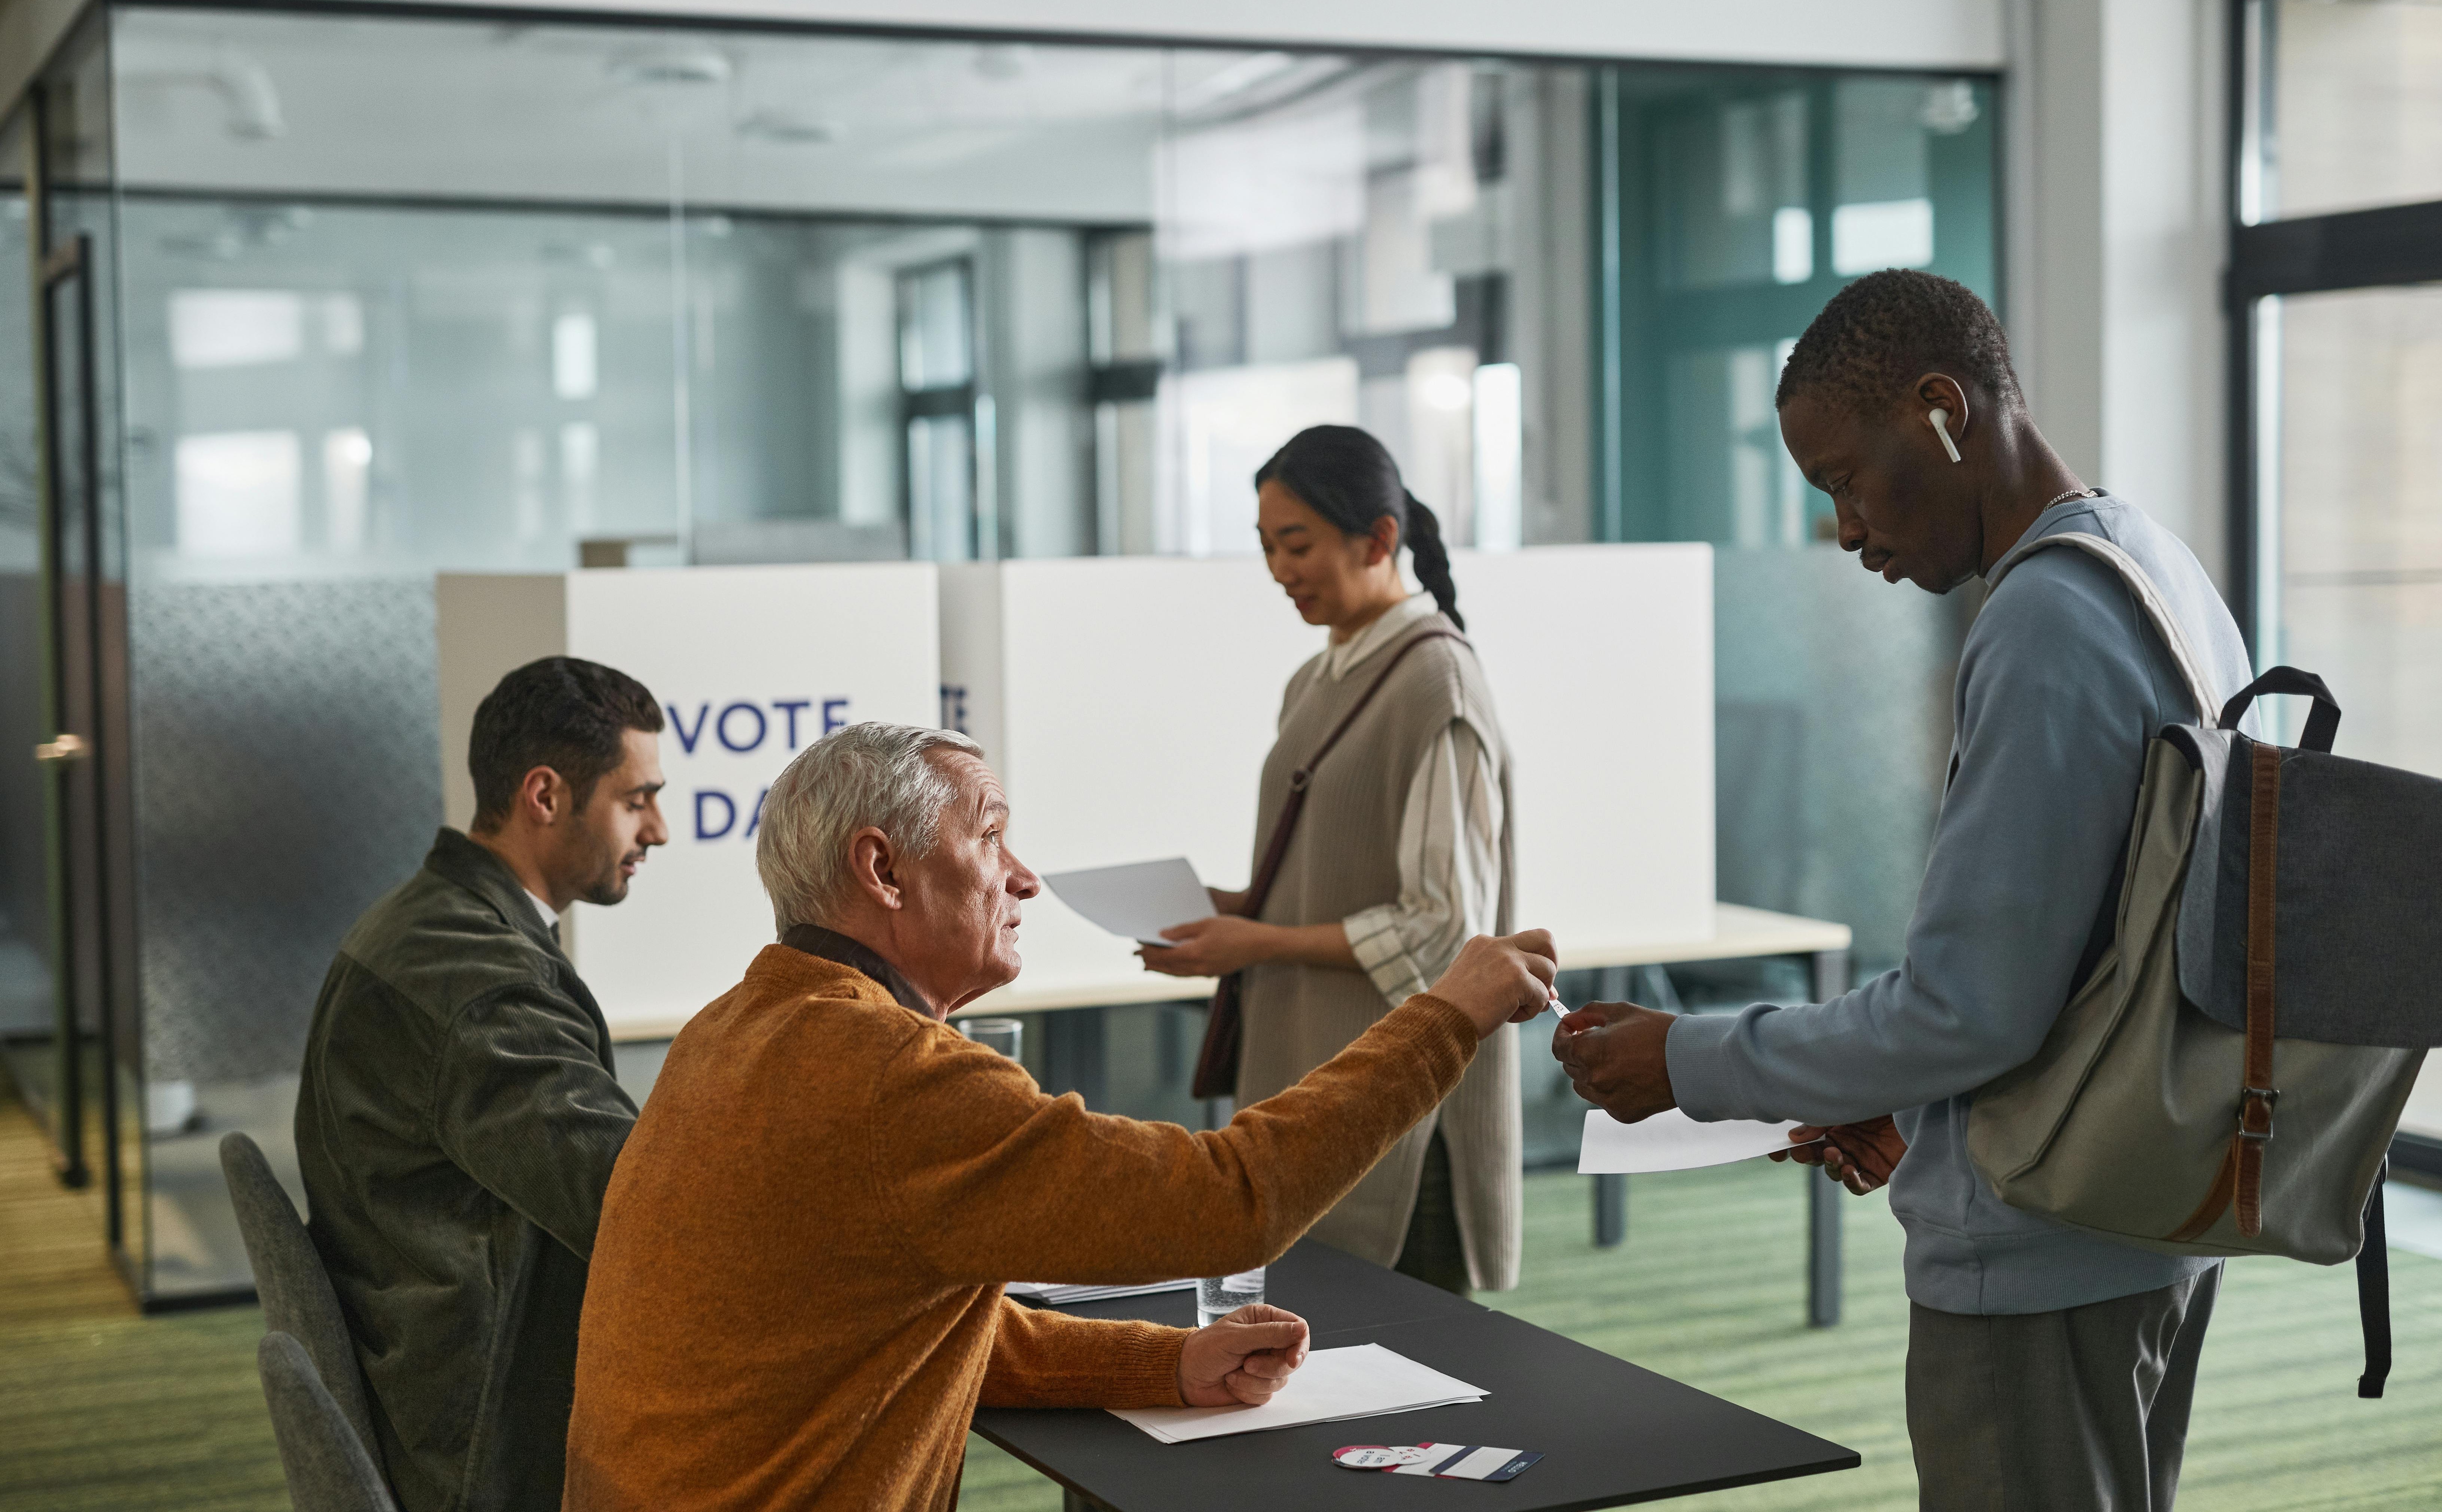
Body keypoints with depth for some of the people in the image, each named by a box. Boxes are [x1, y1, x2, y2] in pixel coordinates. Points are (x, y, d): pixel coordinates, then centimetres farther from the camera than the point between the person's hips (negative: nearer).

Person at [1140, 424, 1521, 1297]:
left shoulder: (1434, 686, -12)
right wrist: (1234, 909, 4)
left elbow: (1445, 927, -15)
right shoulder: (1316, 686, 14)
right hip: (1307, 1077, 8)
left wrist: (1262, 944, -15)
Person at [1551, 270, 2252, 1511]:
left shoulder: (2047, 628, -22)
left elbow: (1971, 1008, -24)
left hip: (2040, 1262, -10)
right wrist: (1911, 1108, 14)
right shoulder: (2163, 576, 10)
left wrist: (1691, 1067, -13)